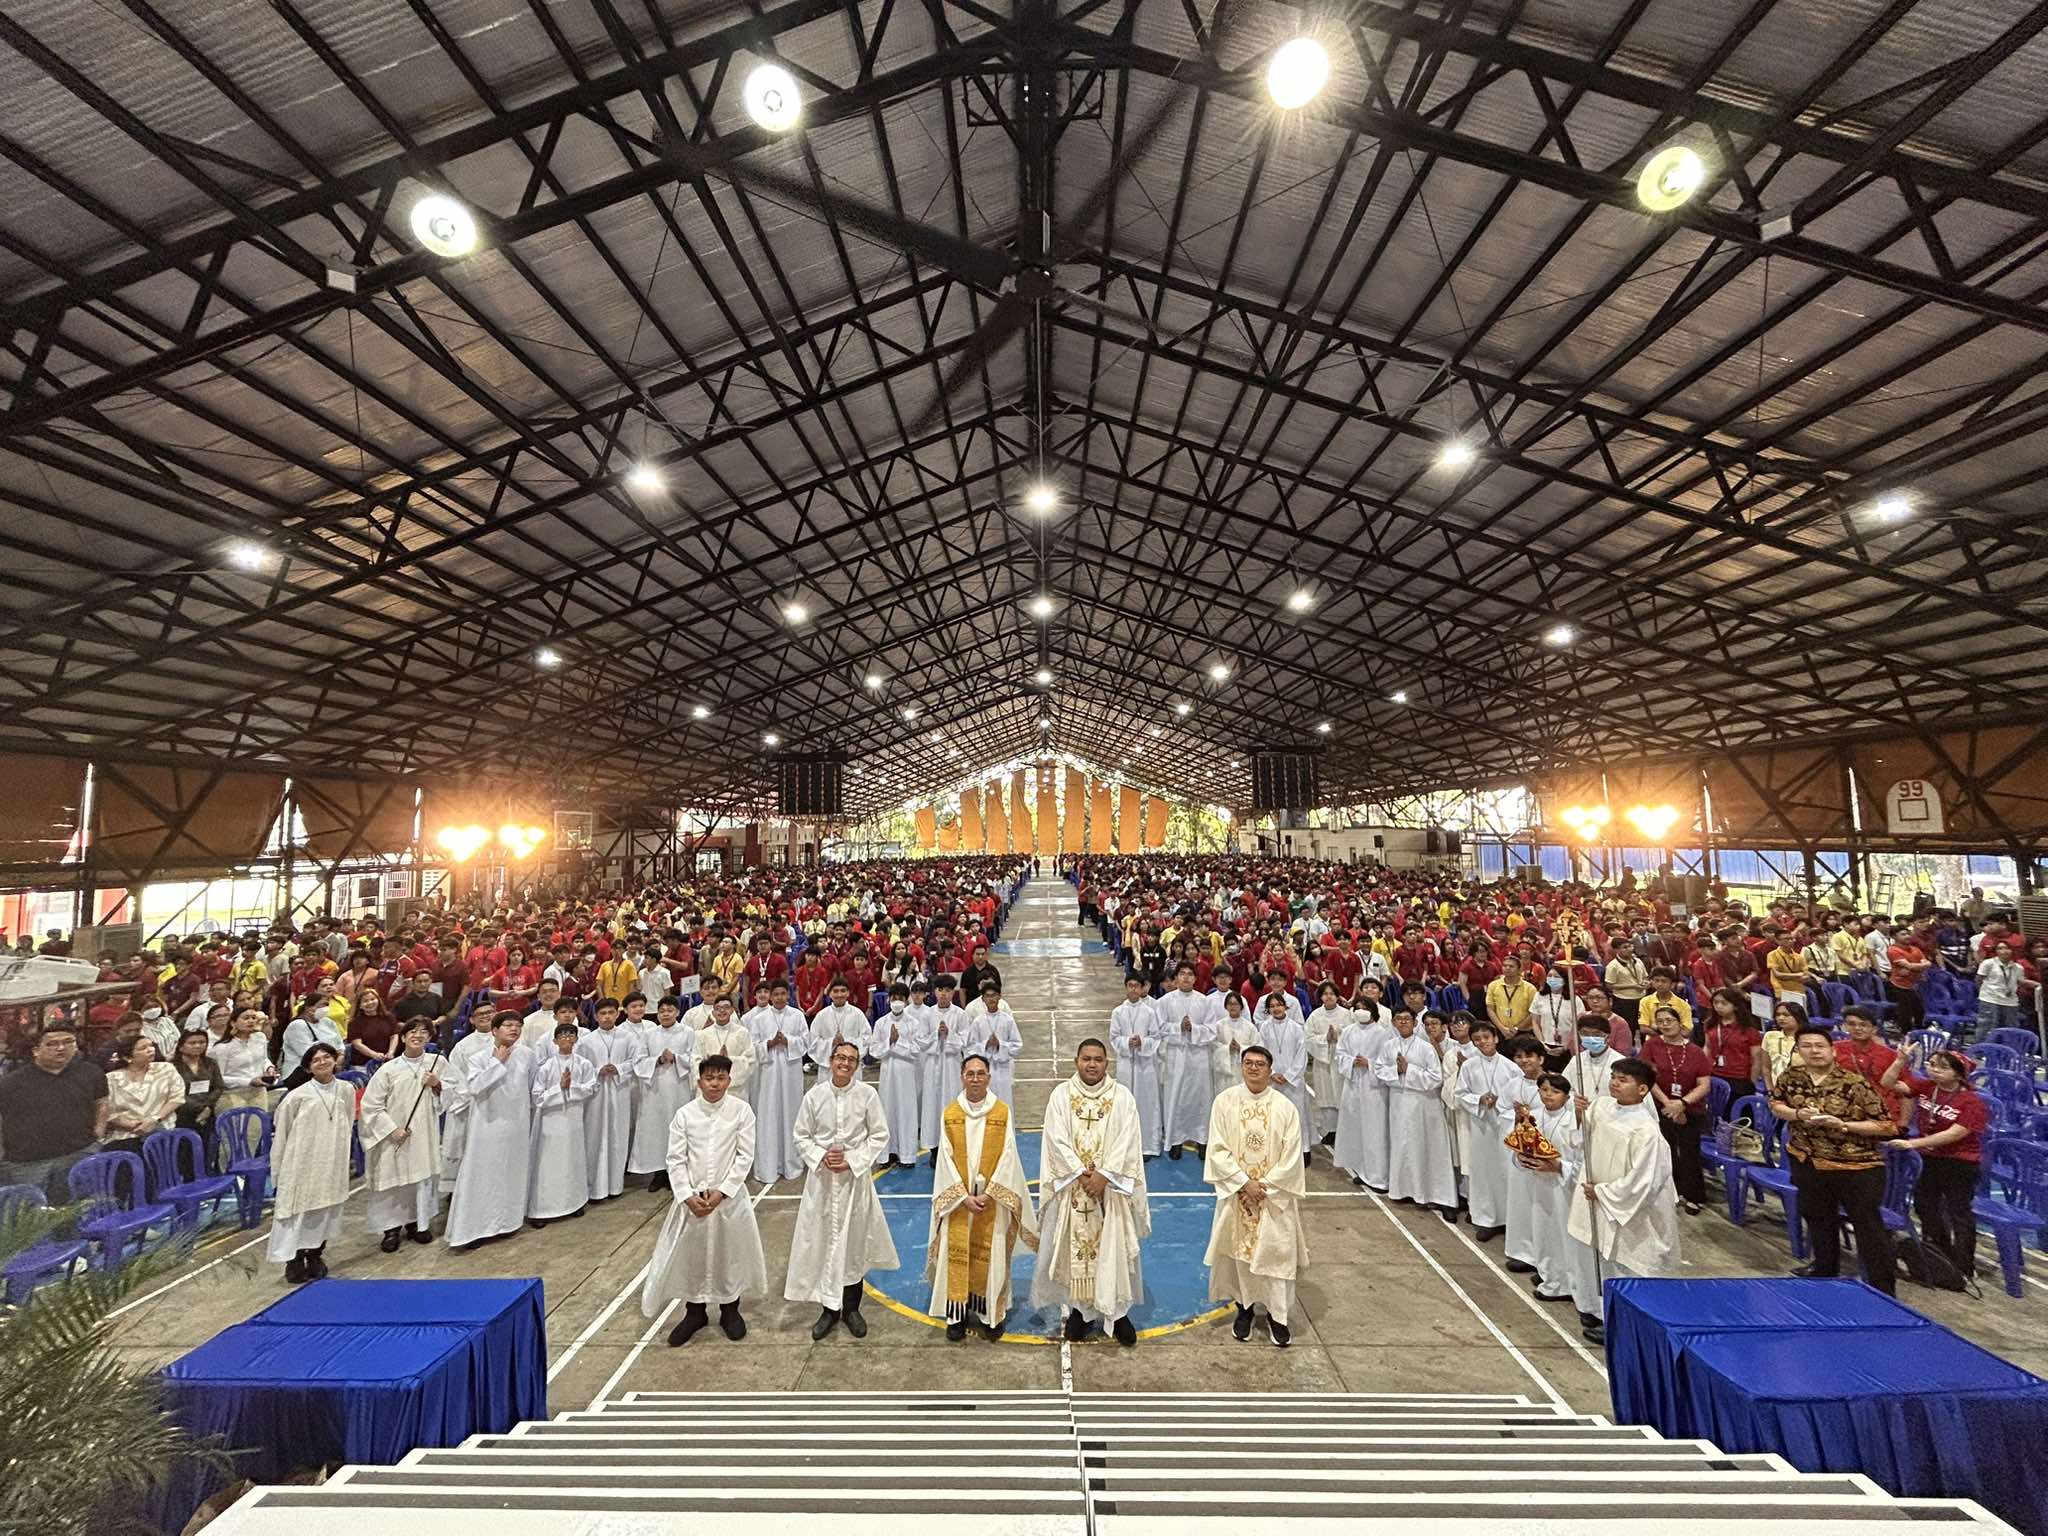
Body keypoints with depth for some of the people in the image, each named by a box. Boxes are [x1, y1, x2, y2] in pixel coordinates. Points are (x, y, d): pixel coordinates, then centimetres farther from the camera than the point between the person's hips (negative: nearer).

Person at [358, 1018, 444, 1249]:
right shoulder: (388, 1069, -9)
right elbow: (370, 1105, -5)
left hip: (425, 1134, 2)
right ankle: (392, 1227, 24)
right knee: (392, 1181, 5)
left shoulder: (438, 1063, -2)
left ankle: (417, 1222, 28)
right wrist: (392, 1129, -10)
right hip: (394, 1137, -2)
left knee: (423, 1177, 9)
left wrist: (438, 1086, -12)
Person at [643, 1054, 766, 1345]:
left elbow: (745, 1156, -9)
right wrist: (687, 1196, -12)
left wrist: (721, 1192, -14)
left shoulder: (741, 1110, -11)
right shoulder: (684, 1114, -7)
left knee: (731, 1253, 12)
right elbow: (676, 1159, -3)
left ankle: (730, 1312, 36)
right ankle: (695, 1313, 37)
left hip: (729, 1196, -1)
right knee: (687, 1253, 11)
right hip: (691, 1197, 1)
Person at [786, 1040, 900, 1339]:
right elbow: (802, 1135, 3)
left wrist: (852, 1160, -12)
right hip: (822, 1177, 1)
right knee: (822, 1240, 7)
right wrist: (820, 1157, -12)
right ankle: (829, 1308, 26)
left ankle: (851, 1308, 27)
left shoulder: (867, 1095, -11)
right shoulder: (815, 1095, -6)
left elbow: (879, 1135, -4)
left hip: (856, 1176, -1)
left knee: (854, 1242, 8)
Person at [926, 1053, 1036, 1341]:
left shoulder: (1003, 1112, -6)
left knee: (990, 1254, 6)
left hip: (993, 1198, -1)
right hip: (958, 1198, 1)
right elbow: (946, 1158, -4)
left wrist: (988, 1194, -13)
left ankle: (991, 1314, 22)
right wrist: (964, 1196, -11)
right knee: (956, 1252, 5)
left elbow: (1007, 1156, -7)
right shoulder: (949, 1114, -3)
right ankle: (957, 1315, 21)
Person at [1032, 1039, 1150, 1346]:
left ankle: (1118, 1310, 22)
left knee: (1114, 1248, 6)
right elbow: (1057, 1140, -7)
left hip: (1111, 1187, 0)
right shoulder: (1061, 1094, -3)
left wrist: (1103, 1175, -16)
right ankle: (1079, 1307, 25)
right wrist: (1081, 1173, -14)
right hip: (1071, 1186, 0)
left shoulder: (1122, 1096, -4)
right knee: (1074, 1246, 7)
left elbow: (1126, 1141, -9)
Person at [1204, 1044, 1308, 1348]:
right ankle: (1244, 1308, 30)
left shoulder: (1285, 1107, -9)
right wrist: (1245, 1182, -14)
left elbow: (1291, 1158, -7)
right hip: (1235, 1191, 1)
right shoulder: (1225, 1101, -9)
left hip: (1275, 1195, 0)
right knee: (1239, 1250, 10)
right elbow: (1217, 1149, -8)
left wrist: (1264, 1186, -11)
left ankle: (1277, 1314, 24)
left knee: (1276, 1251, 4)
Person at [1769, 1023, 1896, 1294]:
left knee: (1868, 1226, 2)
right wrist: (1797, 1113, -9)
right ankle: (1825, 1268, 40)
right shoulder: (1792, 1077, -3)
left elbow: (1887, 1126, -14)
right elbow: (1775, 1104, 11)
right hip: (1807, 1162, 5)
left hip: (1856, 1166, -5)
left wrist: (1843, 1124, -25)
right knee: (1818, 1219, 21)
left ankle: (1883, 1288, 14)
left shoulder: (1854, 1083, -17)